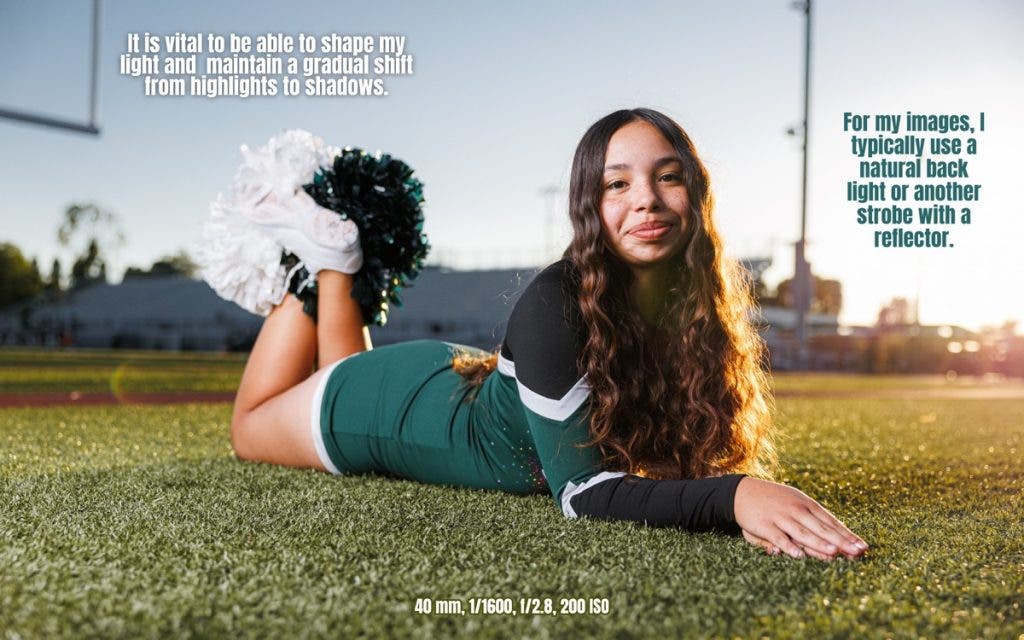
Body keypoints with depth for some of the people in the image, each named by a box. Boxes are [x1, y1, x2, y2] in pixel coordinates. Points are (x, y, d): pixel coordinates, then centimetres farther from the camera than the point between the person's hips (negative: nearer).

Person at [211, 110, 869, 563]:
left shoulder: (702, 307, -21)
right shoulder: (554, 305, -39)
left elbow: (706, 453, -11)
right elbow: (583, 491, -40)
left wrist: (750, 496, -32)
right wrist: (732, 495, -52)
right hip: (403, 401, -6)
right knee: (251, 428, 26)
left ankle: (341, 266, 39)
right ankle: (330, 258, 24)